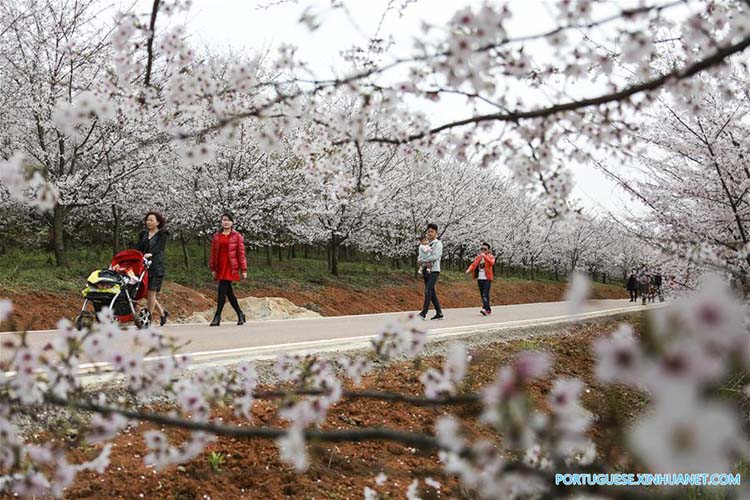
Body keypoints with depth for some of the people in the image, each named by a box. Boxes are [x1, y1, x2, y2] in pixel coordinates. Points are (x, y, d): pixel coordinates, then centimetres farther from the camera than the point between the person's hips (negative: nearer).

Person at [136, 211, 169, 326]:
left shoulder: (162, 234, 0)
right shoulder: (143, 234, 16)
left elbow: (159, 247, -16)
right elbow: (138, 248, 9)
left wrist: (150, 254, -35)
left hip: (156, 267, -5)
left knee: (151, 292, -5)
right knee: (145, 292, 5)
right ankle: (162, 312, 22)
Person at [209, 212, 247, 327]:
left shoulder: (237, 236, 1)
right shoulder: (216, 236, 11)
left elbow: (241, 253, -1)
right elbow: (213, 253, 12)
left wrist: (244, 270, -4)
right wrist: (213, 269, 8)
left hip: (231, 267, -5)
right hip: (220, 267, 5)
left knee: (222, 290, -12)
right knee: (228, 292, 9)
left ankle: (217, 317, -8)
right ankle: (240, 315, 22)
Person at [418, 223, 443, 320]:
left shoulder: (438, 244, -3)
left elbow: (435, 257, -16)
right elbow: (420, 256, 12)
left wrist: (423, 261, -12)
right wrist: (426, 263, -9)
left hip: (434, 271, -7)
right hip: (426, 271, 7)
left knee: (428, 291, -15)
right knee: (431, 292, 8)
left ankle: (424, 313, -19)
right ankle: (439, 313, 15)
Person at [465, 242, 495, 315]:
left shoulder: (491, 256, 1)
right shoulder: (478, 257, 14)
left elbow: (492, 263, -20)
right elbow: (473, 264, 3)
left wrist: (485, 256, -27)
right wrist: (469, 270, -15)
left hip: (487, 279, -5)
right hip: (480, 278, 5)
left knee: (485, 294, -17)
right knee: (482, 295, 7)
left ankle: (485, 309, -24)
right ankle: (489, 309, 18)